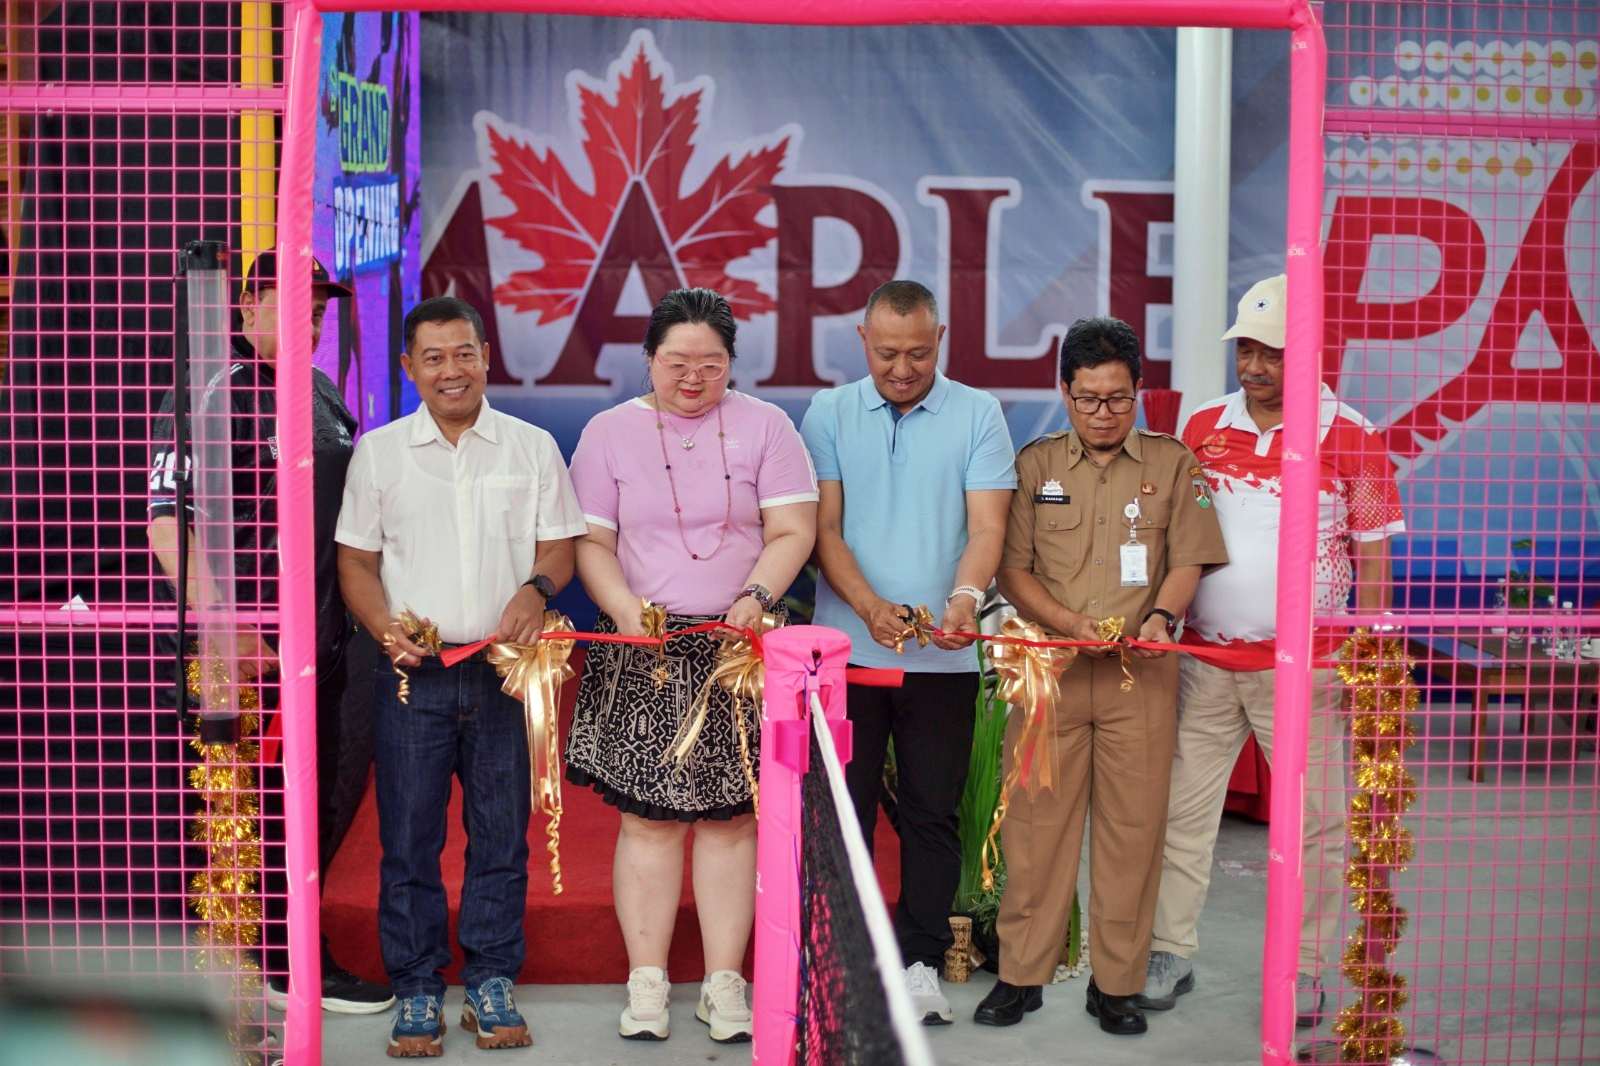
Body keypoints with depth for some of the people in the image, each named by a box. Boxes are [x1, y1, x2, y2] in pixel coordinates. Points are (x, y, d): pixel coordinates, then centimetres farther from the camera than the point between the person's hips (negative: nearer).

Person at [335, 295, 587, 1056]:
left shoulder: (531, 447, 8)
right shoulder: (378, 451, 7)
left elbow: (559, 544, 8)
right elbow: (356, 558, 8)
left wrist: (537, 587, -14)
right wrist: (386, 628, -9)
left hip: (505, 669, 1)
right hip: (413, 674, 0)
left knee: (502, 833, 4)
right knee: (408, 837, 0)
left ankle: (491, 984, 15)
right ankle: (416, 991, 11)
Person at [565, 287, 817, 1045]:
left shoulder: (763, 427, 7)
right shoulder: (609, 432, 7)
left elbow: (793, 531, 2)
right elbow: (590, 541, 4)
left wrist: (757, 595, -14)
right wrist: (624, 607, -13)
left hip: (738, 648, 0)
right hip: (642, 649, 0)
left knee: (729, 816, 1)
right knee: (648, 817, -2)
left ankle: (724, 984, 8)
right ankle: (646, 983, 7)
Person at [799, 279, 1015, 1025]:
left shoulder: (977, 415, 2)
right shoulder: (830, 414, 4)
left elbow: (987, 525, -5)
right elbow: (824, 527, -1)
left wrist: (965, 597, -25)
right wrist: (870, 606, -17)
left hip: (944, 655, 0)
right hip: (848, 647, 0)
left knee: (932, 810, 5)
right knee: (843, 807, 4)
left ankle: (919, 963, 14)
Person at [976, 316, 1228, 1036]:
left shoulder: (1171, 463, 9)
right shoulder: (1035, 464, 8)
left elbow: (1187, 559, 7)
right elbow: (1011, 568, 4)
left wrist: (1161, 617, -13)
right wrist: (1071, 624, -10)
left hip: (1140, 675, 0)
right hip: (1050, 669, 0)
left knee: (1132, 824, 0)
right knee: (1036, 819, 0)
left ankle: (1117, 983, 10)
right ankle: (1020, 975, 10)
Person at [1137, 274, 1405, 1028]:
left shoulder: (1350, 438, -4)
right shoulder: (1203, 428, 6)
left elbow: (1373, 560, -2)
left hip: (1303, 667, -3)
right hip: (1202, 658, 3)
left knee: (1313, 822, 4)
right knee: (1181, 809, 6)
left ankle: (1305, 970, 16)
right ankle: (1170, 953, 17)